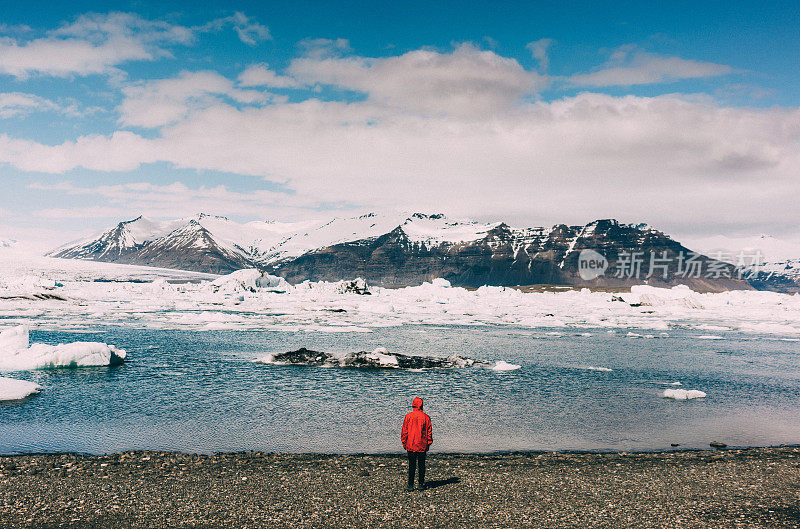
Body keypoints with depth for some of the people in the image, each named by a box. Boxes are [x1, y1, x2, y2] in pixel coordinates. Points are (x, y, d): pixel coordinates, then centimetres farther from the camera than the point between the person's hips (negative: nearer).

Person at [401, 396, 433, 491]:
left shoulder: (408, 416, -5)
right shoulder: (426, 417, -2)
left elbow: (404, 431, -1)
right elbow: (429, 431, 3)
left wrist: (404, 442, 8)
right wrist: (428, 443, 11)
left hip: (410, 445, -1)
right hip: (422, 445, 1)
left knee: (411, 465, 4)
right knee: (421, 465, 9)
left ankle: (410, 485, 4)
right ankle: (421, 484, 11)